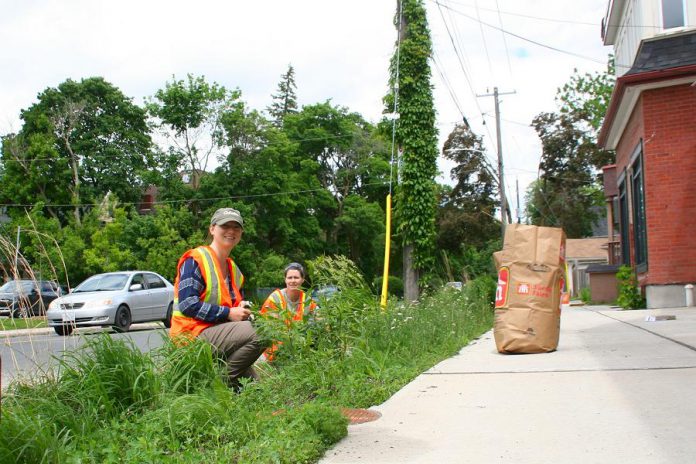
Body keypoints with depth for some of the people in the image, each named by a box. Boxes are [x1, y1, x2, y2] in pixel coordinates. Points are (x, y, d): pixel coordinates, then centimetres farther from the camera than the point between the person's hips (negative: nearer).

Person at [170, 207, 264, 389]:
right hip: (192, 334, -8)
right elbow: (187, 304, -19)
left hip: (217, 332, 9)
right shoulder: (195, 260, -9)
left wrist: (242, 308, 1)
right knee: (260, 333, -28)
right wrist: (228, 313, -19)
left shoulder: (233, 269, 18)